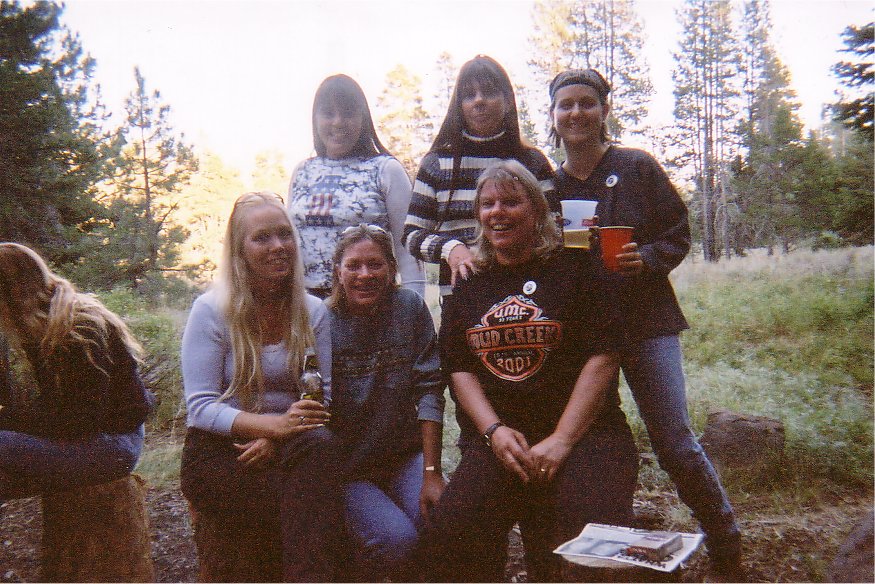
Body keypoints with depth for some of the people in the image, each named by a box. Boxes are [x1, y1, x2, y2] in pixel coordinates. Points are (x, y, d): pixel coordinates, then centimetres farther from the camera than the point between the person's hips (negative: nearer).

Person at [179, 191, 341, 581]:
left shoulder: (313, 312, 5)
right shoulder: (211, 310, -4)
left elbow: (324, 397, -2)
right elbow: (200, 406, -11)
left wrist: (277, 439, -22)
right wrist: (273, 423, -29)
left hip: (285, 447, 3)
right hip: (217, 452, -3)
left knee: (319, 444, -33)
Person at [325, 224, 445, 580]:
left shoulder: (410, 308, -1)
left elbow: (429, 392, -6)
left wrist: (431, 473, -12)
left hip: (405, 457, 2)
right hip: (344, 467, -2)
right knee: (396, 538, -25)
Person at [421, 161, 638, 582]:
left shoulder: (573, 269, 2)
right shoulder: (468, 285, 14)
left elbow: (602, 357, -5)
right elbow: (458, 368, 10)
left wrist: (561, 440, -13)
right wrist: (494, 430, -7)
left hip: (584, 430, -2)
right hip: (497, 435, 3)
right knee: (450, 532, -22)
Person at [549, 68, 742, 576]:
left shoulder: (638, 168, -1)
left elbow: (679, 233, 1)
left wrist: (647, 259, -17)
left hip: (647, 321, -3)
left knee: (676, 443, -4)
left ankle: (727, 546, 20)